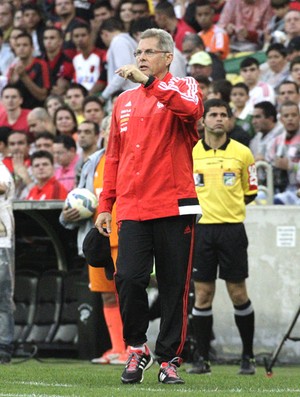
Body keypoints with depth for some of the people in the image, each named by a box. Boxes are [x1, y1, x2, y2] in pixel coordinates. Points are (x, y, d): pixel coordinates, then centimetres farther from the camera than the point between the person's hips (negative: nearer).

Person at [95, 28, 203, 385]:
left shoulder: (182, 88, 4)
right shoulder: (123, 102, 18)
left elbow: (191, 109, -22)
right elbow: (114, 157, 21)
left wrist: (149, 81, -24)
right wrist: (105, 205, 16)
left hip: (174, 208, -3)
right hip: (132, 209, 3)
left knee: (174, 288, 1)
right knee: (128, 279, -10)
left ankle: (169, 359, 10)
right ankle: (137, 348, 8)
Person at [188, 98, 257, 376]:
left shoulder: (242, 153, 4)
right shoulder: (188, 153, 5)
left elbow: (250, 192, 11)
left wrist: (230, 203, 2)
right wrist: (201, 203, 1)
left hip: (232, 227, -1)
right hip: (200, 228, 1)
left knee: (238, 293, 0)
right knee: (202, 294, 1)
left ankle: (248, 356, 11)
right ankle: (202, 358, 7)